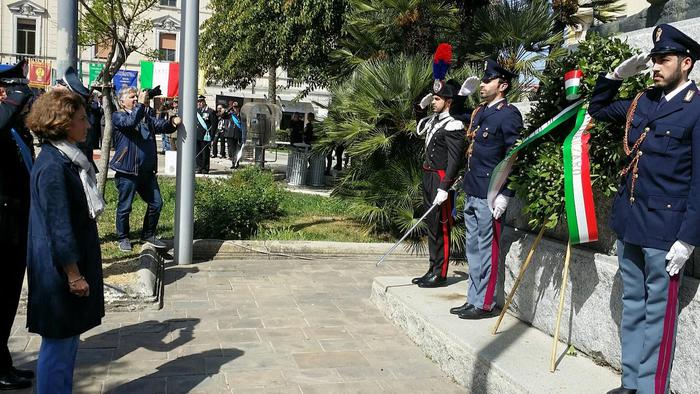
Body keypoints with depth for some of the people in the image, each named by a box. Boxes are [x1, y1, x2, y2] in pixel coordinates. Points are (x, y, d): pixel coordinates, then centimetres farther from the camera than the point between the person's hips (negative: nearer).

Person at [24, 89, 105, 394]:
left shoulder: (66, 159, 10)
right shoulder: (52, 166, -21)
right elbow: (59, 226, -22)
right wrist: (73, 274, -18)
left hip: (75, 261, 10)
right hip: (60, 271, -10)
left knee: (68, 339, 19)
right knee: (58, 345, 2)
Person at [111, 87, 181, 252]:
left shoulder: (147, 116, 16)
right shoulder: (118, 116, -2)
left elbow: (160, 125, 3)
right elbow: (130, 122, -22)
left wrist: (172, 122, -17)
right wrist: (141, 104, -23)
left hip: (148, 170, 6)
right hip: (127, 171, -6)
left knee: (156, 203, 11)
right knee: (125, 207, 4)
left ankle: (148, 235, 28)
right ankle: (123, 238, 22)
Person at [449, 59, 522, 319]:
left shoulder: (509, 115, -10)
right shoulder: (478, 112, 15)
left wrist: (504, 195, -19)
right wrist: (463, 95, 21)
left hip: (490, 195, -8)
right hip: (471, 192, 9)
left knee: (487, 249, 0)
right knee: (473, 249, 14)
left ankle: (485, 304, 11)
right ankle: (473, 299, 25)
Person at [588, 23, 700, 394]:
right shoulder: (641, 102, 9)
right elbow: (597, 109, 27)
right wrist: (618, 73, 11)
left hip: (664, 229, -7)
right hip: (628, 223, 7)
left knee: (658, 312, 3)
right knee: (632, 306, 15)